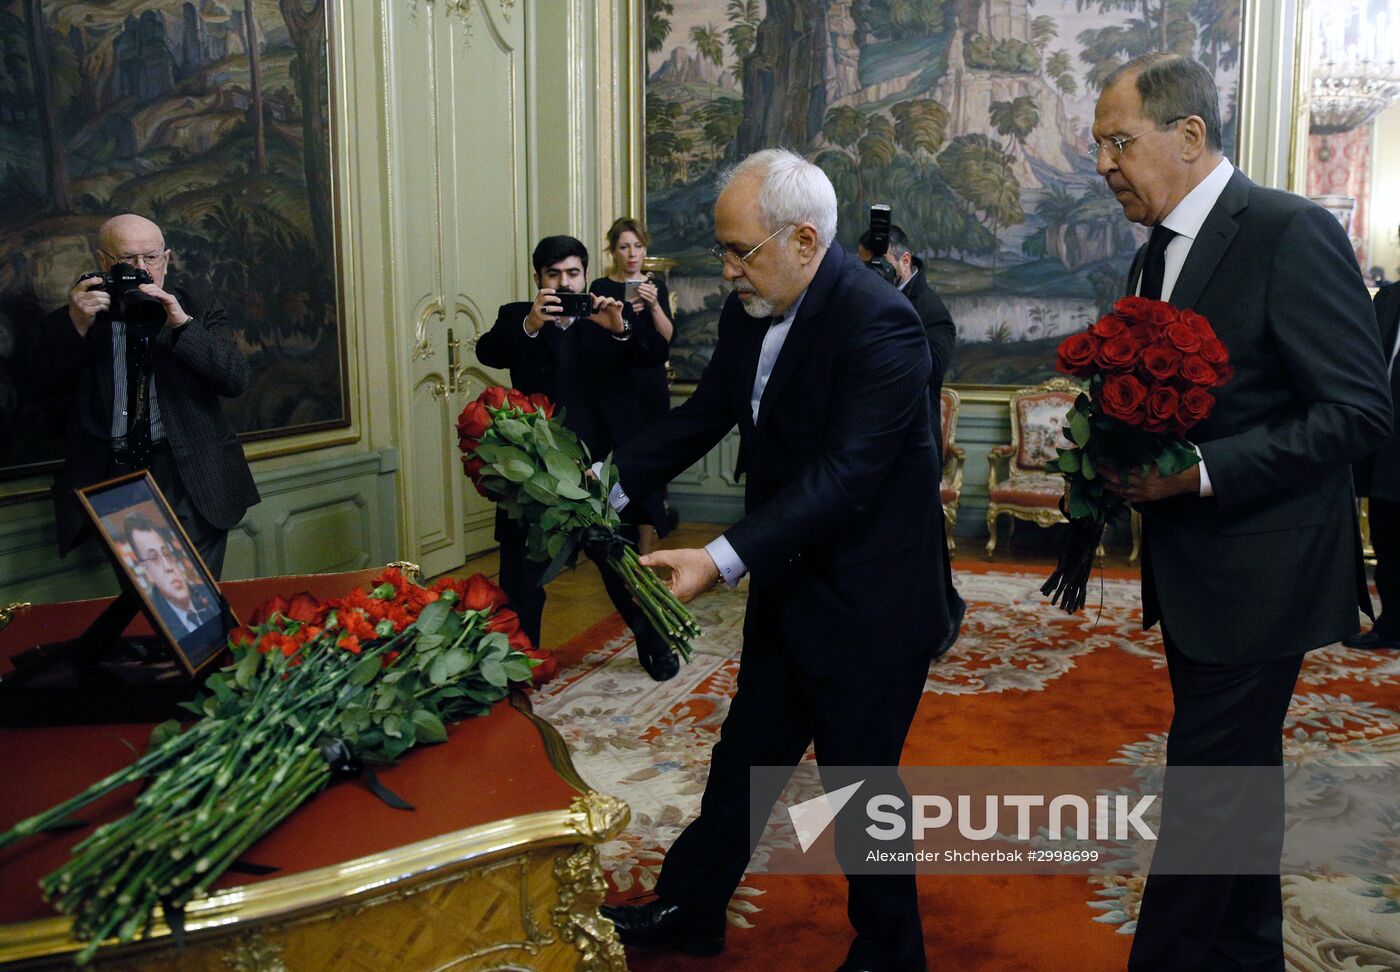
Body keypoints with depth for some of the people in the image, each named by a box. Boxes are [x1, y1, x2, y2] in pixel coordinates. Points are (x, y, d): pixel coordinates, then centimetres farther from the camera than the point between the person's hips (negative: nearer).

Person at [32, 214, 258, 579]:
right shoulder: (71, 322, 10)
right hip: (110, 477, 1)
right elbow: (50, 390, -2)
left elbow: (237, 379, -5)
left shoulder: (199, 315, 9)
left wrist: (183, 325, -17)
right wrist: (77, 324, -15)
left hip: (189, 480, -1)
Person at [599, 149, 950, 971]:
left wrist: (723, 559, -37)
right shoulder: (750, 312, 1)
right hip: (790, 588, 8)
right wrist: (611, 489, -3)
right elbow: (704, 415, 8)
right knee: (744, 757, 21)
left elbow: (844, 474, -31)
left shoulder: (879, 324, -25)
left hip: (868, 604, -8)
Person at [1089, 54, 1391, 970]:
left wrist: (1201, 473, -23)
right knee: (1238, 776, 20)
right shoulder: (1158, 254, 11)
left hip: (1258, 578, -8)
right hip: (1193, 575, 9)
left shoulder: (1293, 233, -15)